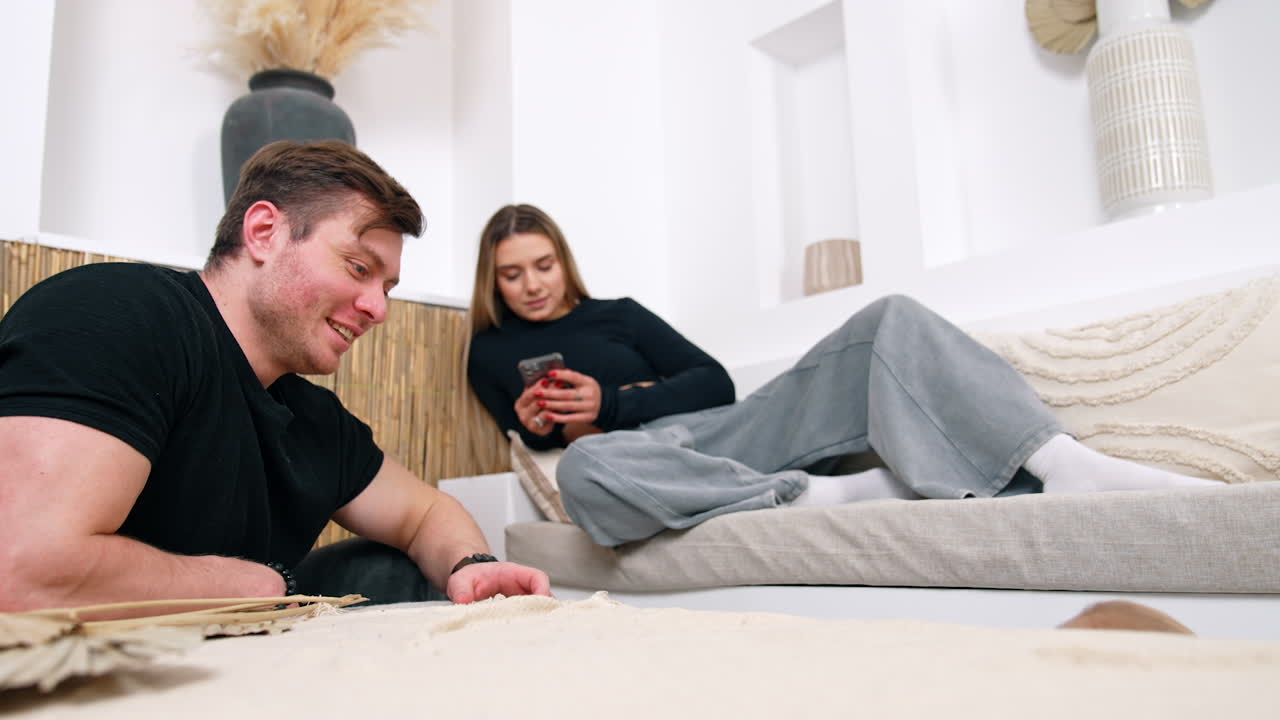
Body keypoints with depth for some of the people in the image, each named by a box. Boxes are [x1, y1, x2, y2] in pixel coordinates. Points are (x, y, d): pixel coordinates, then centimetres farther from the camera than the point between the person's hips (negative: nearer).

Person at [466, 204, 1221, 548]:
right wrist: (542, 424, -6)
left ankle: (1059, 464, -35)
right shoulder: (492, 352, 19)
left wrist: (611, 402, -5)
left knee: (888, 319, -16)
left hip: (727, 431, 3)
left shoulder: (617, 312, 20)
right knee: (587, 470, -43)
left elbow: (714, 380, 9)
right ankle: (821, 494, -34)